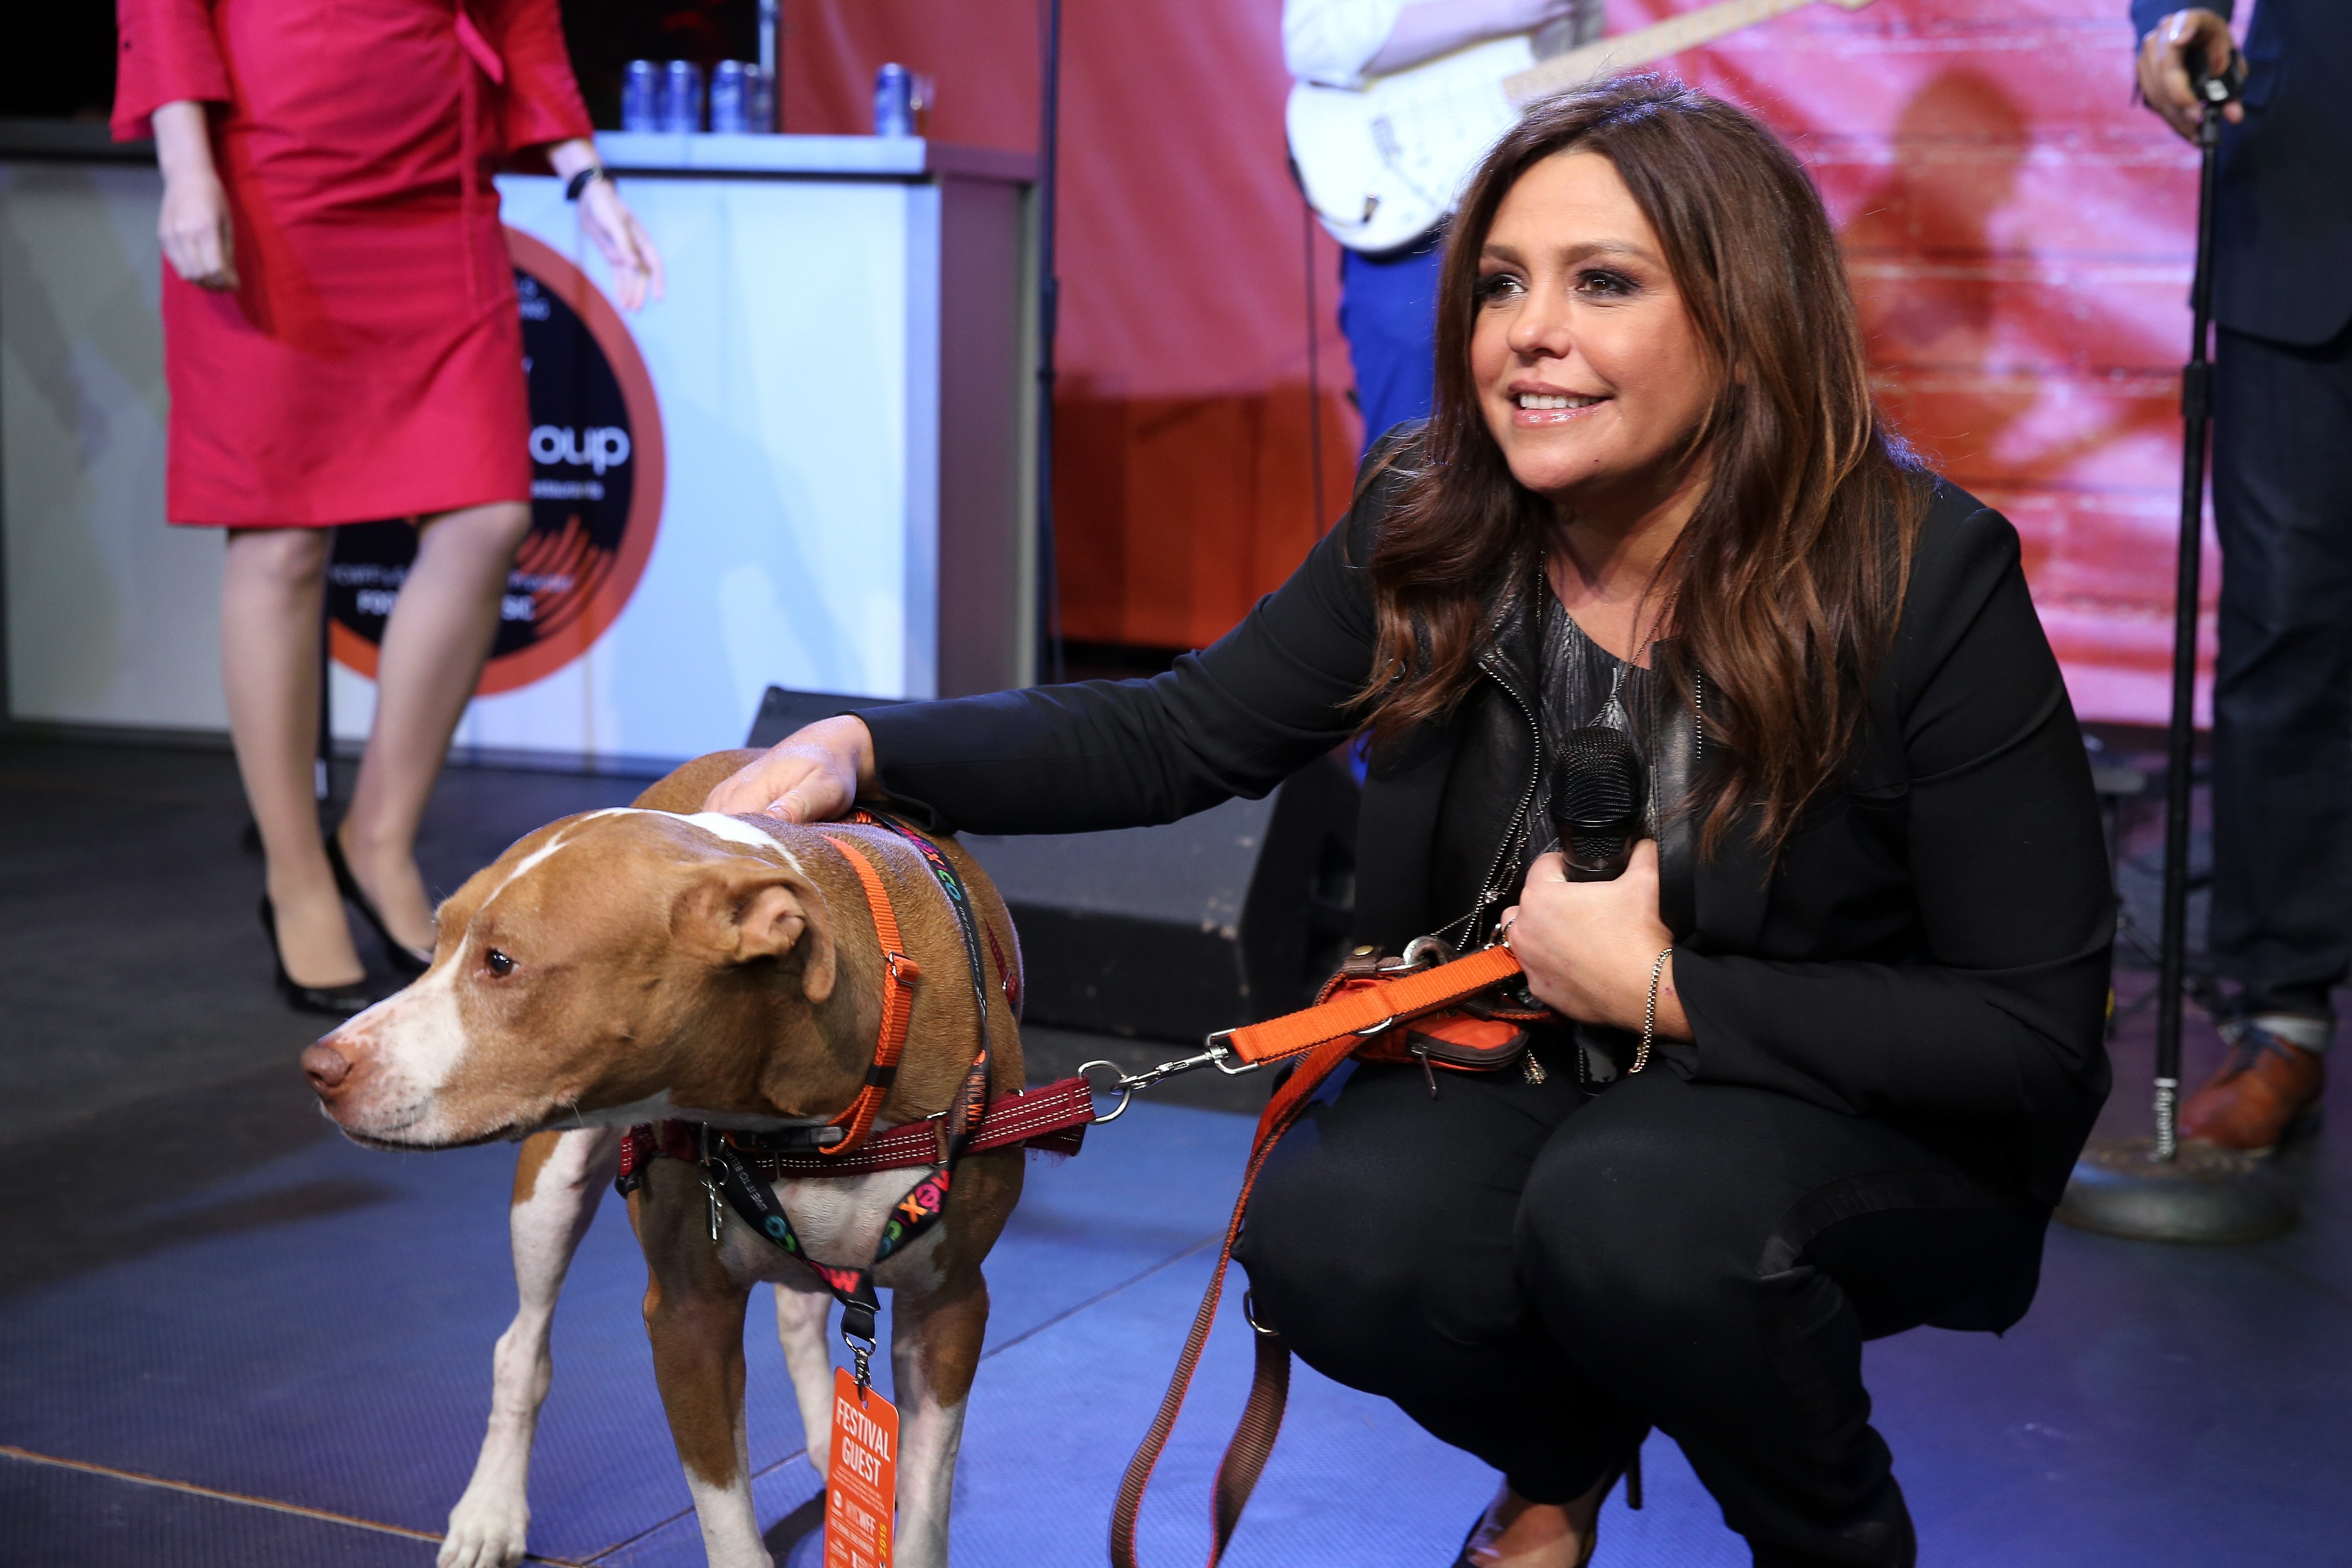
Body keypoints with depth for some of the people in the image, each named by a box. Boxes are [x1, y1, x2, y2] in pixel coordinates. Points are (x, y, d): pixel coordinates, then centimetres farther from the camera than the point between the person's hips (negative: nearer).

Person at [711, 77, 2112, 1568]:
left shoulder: (1925, 578, -20)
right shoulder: (1430, 533, -7)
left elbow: (2038, 1034, -19)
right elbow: (1182, 734, 2)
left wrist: (1657, 988, -22)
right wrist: (866, 750, -12)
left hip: (1883, 1120, -4)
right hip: (1528, 1083, 4)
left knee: (1633, 1212, -35)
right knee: (1332, 1242, -25)